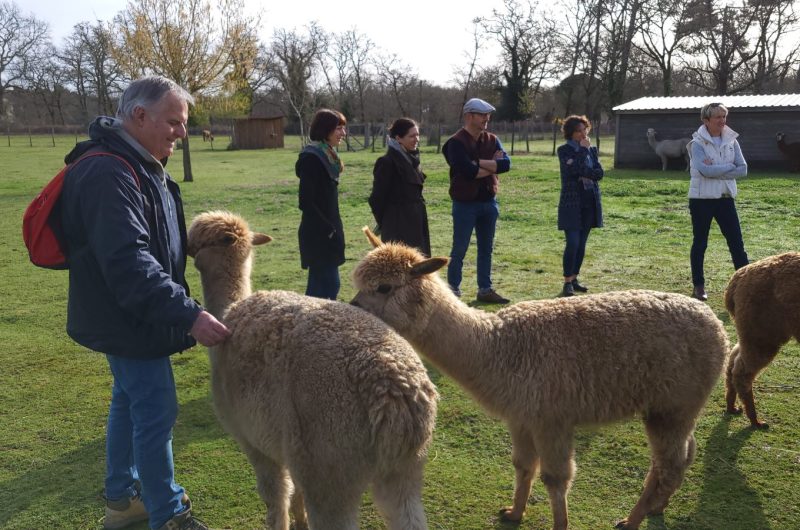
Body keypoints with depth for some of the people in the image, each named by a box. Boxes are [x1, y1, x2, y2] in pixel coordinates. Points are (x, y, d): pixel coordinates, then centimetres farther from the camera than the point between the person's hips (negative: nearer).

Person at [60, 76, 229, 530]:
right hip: (127, 319, -11)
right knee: (156, 412, -2)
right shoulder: (109, 175, -25)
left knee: (129, 402, 20)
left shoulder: (140, 165, 9)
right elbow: (129, 263, -34)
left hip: (130, 318, 11)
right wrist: (188, 314, -38)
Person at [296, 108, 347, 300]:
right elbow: (306, 202, -19)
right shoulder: (311, 158, -15)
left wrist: (333, 229, 13)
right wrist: (328, 230, -16)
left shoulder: (327, 155, 12)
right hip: (318, 234, -9)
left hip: (327, 232, 9)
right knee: (330, 285, -8)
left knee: (318, 286, 13)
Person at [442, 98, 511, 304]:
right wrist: (492, 165, -10)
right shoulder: (456, 142, -11)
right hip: (465, 203, -6)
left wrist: (479, 163, -17)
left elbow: (506, 164, -8)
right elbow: (468, 171, -24)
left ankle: (485, 290, 21)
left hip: (489, 202, 6)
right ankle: (453, 290, 14)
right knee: (459, 251, 3)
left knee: (486, 249, 12)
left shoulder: (492, 140, 7)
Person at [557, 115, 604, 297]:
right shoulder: (564, 150, -4)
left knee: (581, 244, 8)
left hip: (590, 202, 5)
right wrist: (583, 150, -13)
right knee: (573, 243, -12)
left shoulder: (592, 149, 12)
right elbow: (573, 169, -20)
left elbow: (599, 173, 0)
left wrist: (582, 172, -16)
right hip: (571, 202, -5)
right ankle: (567, 282, -4)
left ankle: (574, 278, 17)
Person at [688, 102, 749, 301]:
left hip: (725, 197, 4)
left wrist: (715, 170, -14)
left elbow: (743, 169, -3)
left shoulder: (731, 141, 6)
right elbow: (704, 169, -22)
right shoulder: (697, 143, -7)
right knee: (700, 243, 7)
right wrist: (729, 166, -11)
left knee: (736, 242, 2)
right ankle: (698, 286, 17)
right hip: (701, 199, -4)